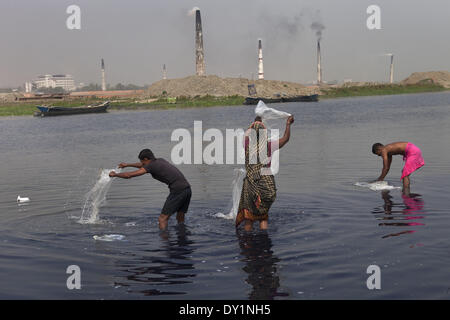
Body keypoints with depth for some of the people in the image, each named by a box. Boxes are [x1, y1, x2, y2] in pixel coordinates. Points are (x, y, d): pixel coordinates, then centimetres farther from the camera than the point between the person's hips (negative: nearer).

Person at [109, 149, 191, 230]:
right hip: (187, 189, 9)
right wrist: (127, 165, 51)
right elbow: (144, 165, 42)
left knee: (162, 219, -6)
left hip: (178, 191, -9)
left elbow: (129, 175, 3)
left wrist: (115, 174, 20)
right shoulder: (160, 160, 22)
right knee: (180, 219, 19)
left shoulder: (151, 166, -1)